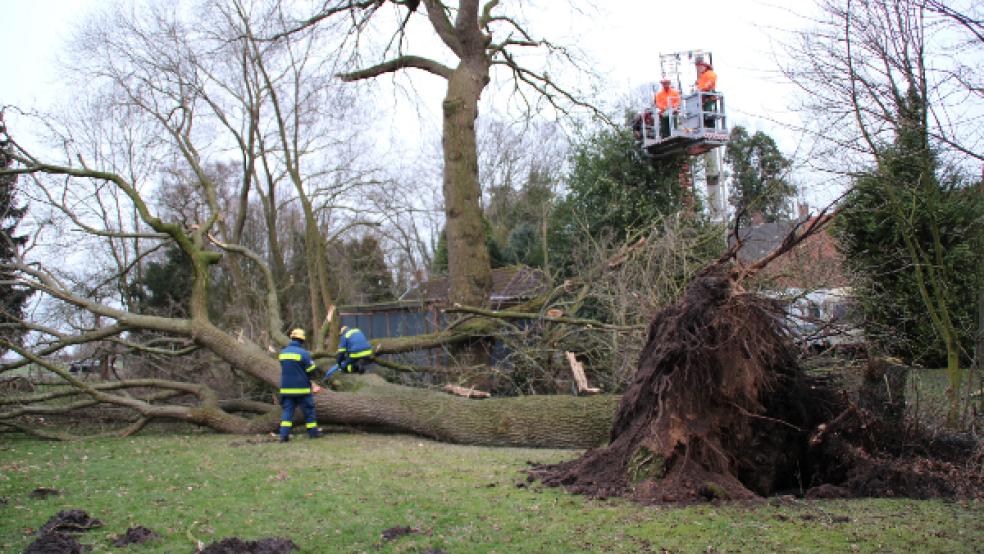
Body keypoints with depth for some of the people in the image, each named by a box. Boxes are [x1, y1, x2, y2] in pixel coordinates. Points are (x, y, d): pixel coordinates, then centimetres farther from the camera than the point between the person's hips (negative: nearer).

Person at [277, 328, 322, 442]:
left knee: (287, 411, 6)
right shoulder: (303, 353, -13)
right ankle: (313, 432, 18)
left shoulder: (283, 352, 6)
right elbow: (311, 371, -9)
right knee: (309, 410, 10)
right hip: (302, 389, -4)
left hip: (286, 388, 5)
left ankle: (284, 435, -3)